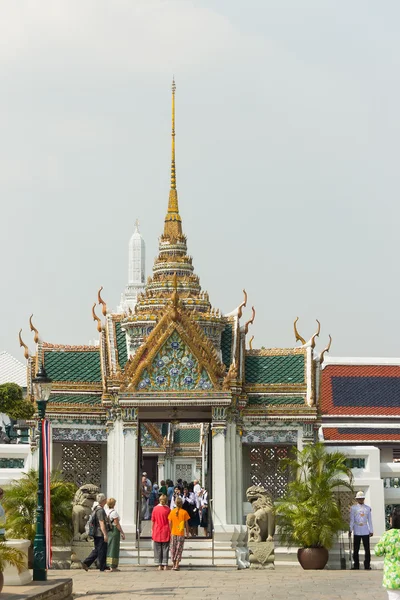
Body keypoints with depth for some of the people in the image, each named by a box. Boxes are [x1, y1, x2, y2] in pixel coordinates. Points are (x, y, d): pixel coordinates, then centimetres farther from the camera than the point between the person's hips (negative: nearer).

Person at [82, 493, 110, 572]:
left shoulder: (96, 509, 16)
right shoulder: (100, 510, -16)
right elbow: (101, 523, -21)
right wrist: (105, 534, -22)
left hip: (96, 533, 10)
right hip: (100, 534, -10)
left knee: (97, 550, 13)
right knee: (102, 551, -3)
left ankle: (86, 563, 7)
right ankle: (102, 567, 3)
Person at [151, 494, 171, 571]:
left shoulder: (155, 508, -2)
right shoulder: (167, 509, -5)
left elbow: (153, 521, 1)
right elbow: (169, 521, -3)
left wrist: (152, 530, 10)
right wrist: (170, 532, 3)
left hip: (157, 531, 1)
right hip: (165, 532, -1)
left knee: (158, 549, 7)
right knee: (165, 548, 5)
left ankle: (159, 565, 6)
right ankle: (165, 565, 3)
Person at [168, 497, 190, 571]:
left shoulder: (172, 512, -3)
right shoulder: (184, 512, -8)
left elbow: (170, 523, -1)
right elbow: (186, 524, -4)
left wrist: (170, 532, 9)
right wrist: (187, 532, 7)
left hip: (173, 533, 2)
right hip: (181, 534, -2)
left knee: (173, 549, 12)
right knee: (179, 549, 3)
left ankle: (174, 564, 16)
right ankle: (176, 565, -3)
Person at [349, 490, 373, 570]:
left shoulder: (368, 508, 8)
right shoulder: (353, 508, 3)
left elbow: (369, 520, 11)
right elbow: (351, 520, 4)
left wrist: (371, 531, 9)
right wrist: (350, 530, -1)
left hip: (366, 532, 1)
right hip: (357, 532, -1)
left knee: (367, 549, -1)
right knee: (356, 549, 3)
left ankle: (367, 565, 4)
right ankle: (356, 565, 9)